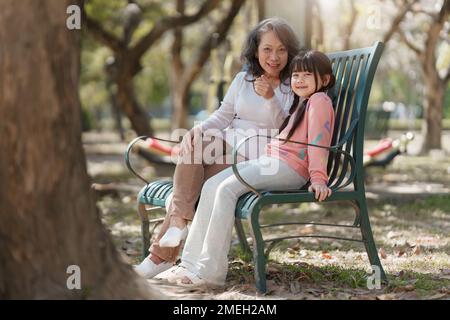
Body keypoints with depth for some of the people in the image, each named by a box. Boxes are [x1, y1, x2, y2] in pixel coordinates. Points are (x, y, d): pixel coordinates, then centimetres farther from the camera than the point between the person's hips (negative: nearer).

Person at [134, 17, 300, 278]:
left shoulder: (295, 87, 1)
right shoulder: (243, 80, 15)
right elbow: (223, 117, 11)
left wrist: (270, 98, -21)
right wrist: (198, 130, -10)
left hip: (259, 160, -5)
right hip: (229, 147, 5)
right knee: (195, 141, -26)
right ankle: (180, 219, -21)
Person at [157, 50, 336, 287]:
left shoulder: (319, 100, -1)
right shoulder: (300, 103, 30)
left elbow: (318, 142, -12)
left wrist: (318, 179, -20)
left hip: (288, 168, -10)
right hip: (267, 161, 10)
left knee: (227, 188, -24)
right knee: (211, 185, -5)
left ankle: (211, 270, -25)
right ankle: (191, 264, -9)